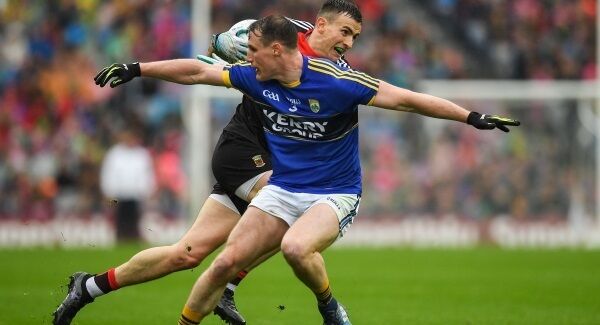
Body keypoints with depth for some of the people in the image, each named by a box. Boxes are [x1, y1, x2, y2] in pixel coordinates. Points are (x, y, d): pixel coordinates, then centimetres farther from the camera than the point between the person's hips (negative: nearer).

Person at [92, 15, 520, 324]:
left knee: (296, 247, -34)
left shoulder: (336, 82, -20)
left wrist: (473, 118, -22)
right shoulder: (255, 77, -4)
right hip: (281, 190, 5)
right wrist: (136, 69, 10)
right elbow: (198, 71, 8)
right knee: (227, 262, -6)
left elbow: (406, 99, -19)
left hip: (335, 195, -5)